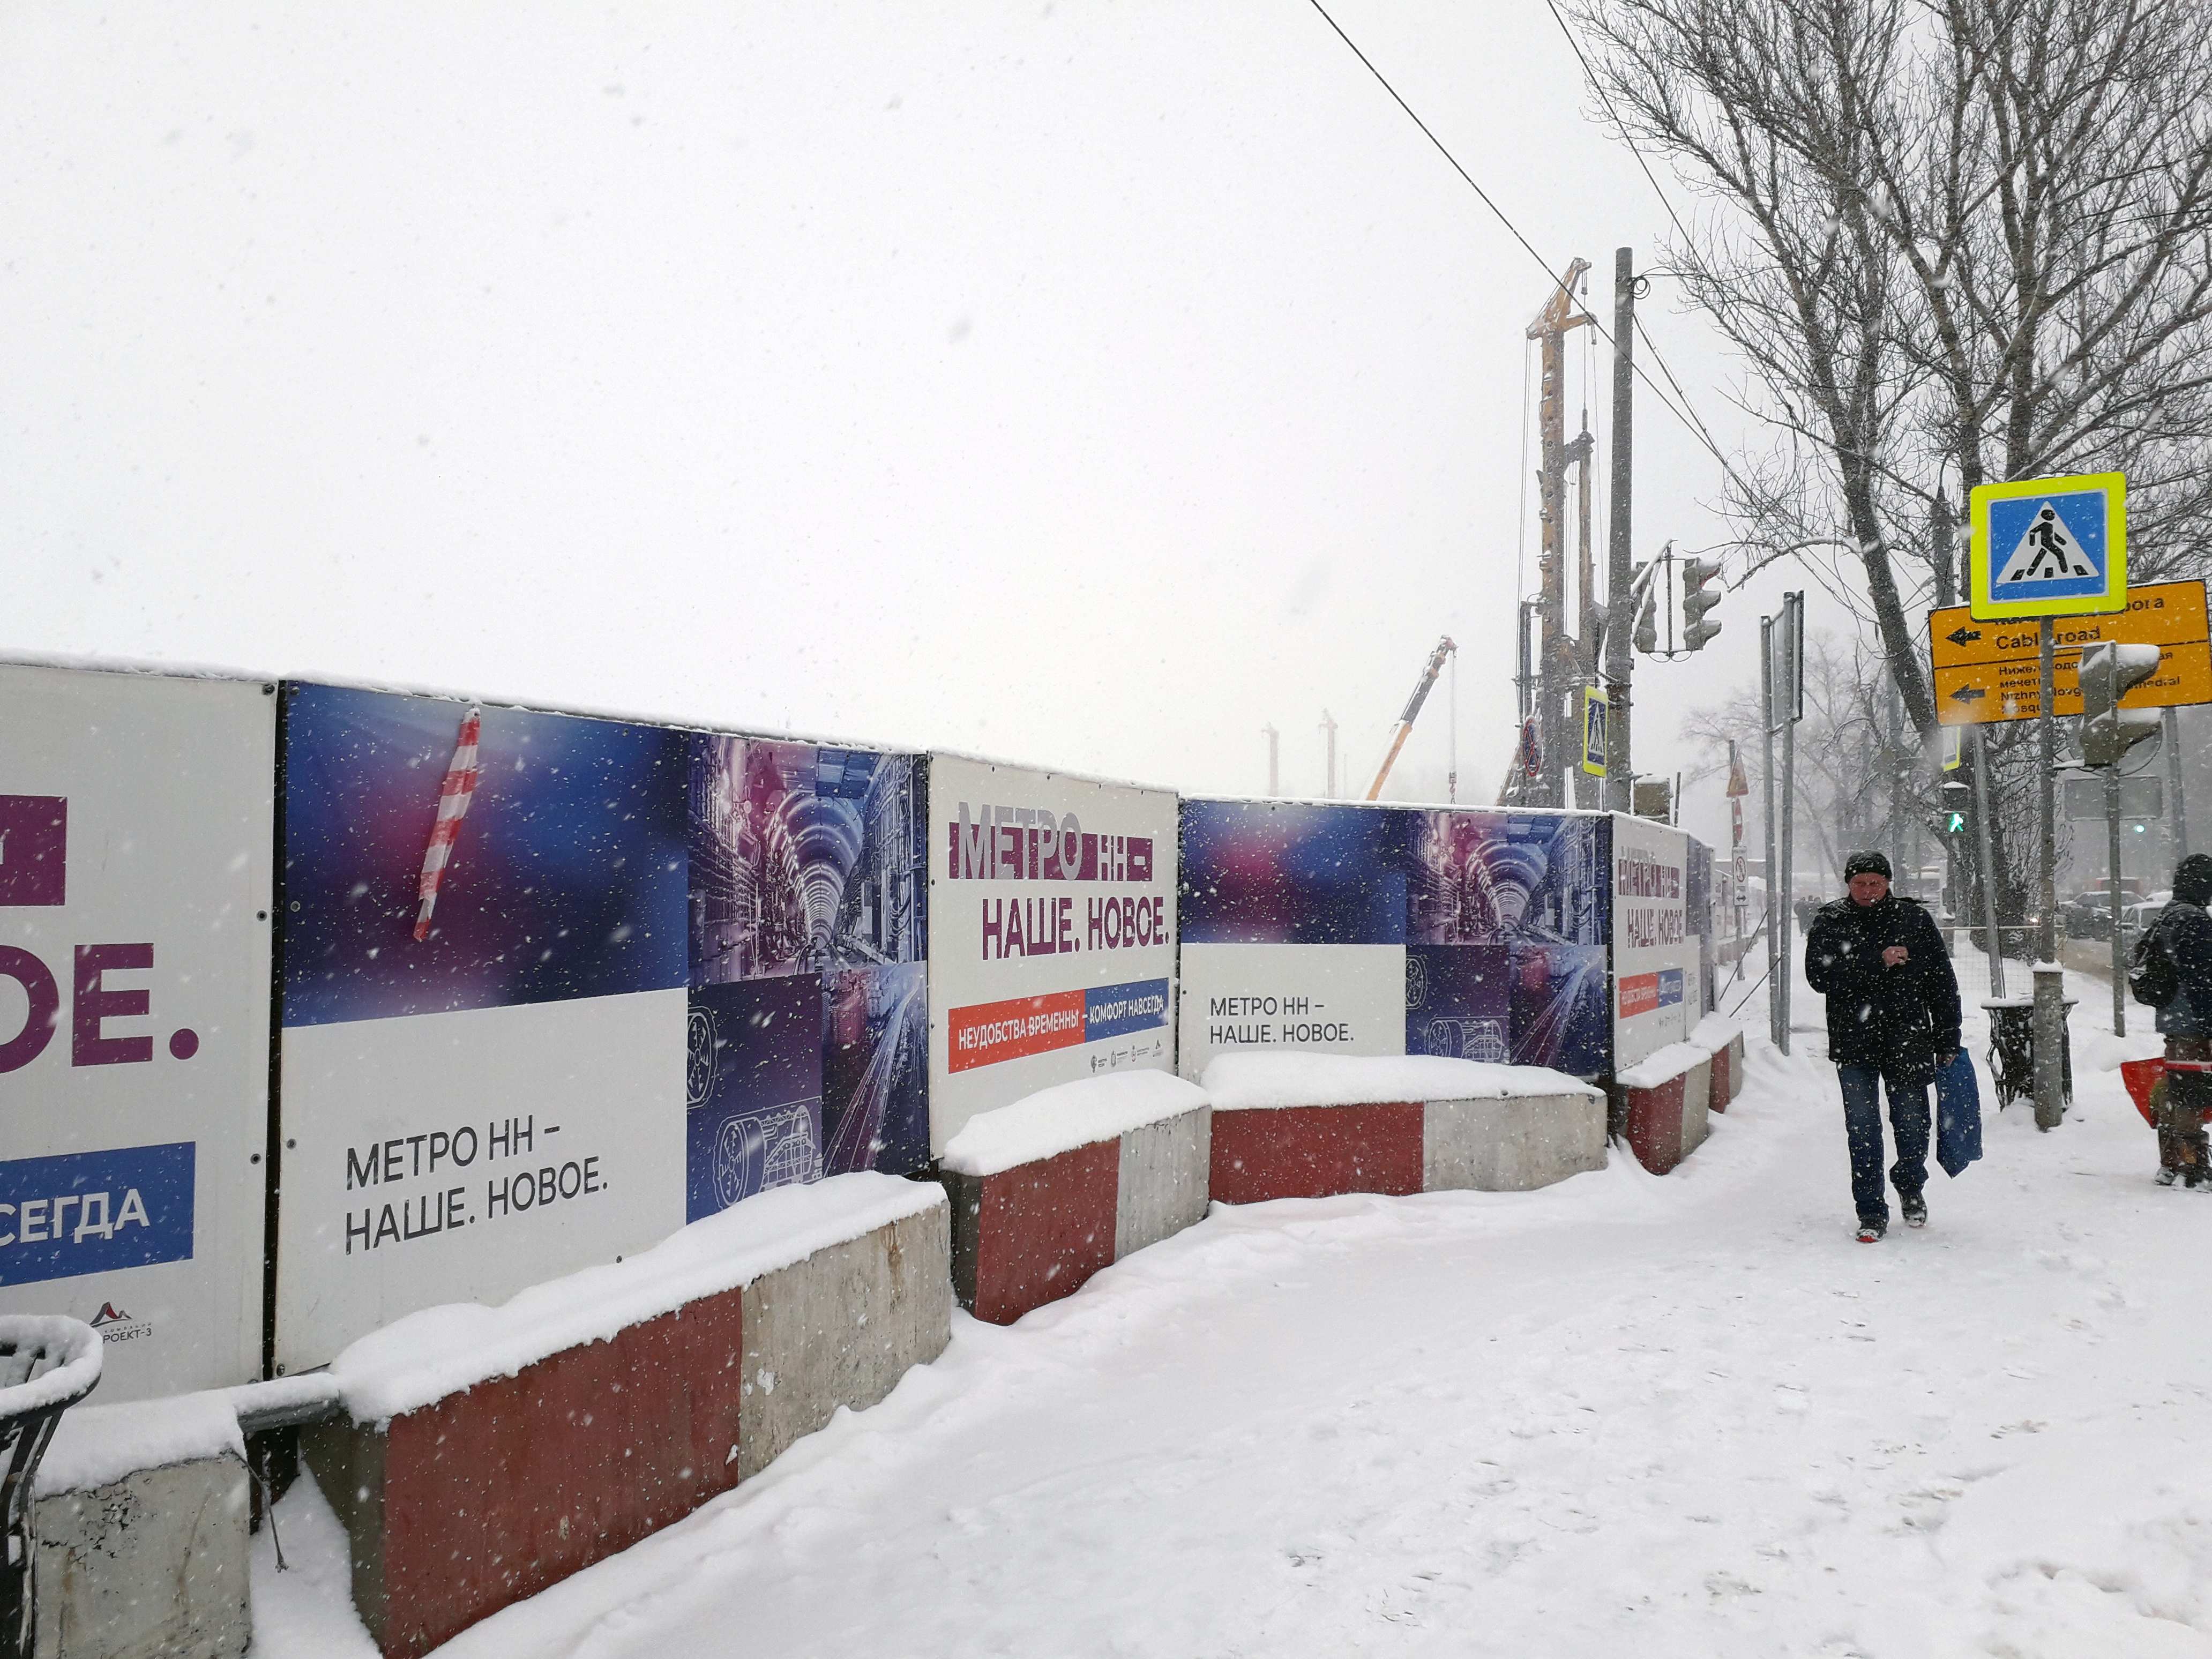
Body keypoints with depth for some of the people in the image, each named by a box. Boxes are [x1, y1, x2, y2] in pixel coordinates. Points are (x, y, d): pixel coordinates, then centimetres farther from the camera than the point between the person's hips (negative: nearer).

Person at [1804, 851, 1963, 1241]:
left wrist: (1948, 1040, 5)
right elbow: (1820, 977, -13)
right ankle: (1871, 1213, 11)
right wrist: (1877, 962, -19)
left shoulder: (1915, 919, 4)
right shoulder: (1829, 924, 1)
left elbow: (1942, 982, 7)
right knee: (1863, 1131, 1)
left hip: (1909, 1041, 1)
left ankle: (1910, 1188, 36)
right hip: (1854, 1043, -1)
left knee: (1913, 1125, 7)